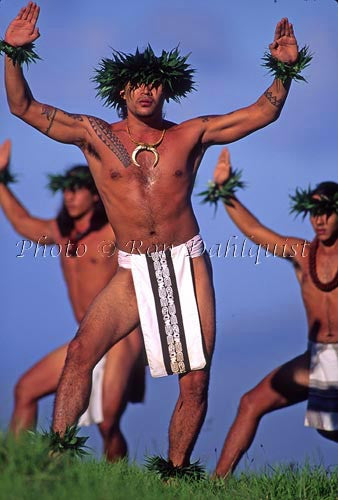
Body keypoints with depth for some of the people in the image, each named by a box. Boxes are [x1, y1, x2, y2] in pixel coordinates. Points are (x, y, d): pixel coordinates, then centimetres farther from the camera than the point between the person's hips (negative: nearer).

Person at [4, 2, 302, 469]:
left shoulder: (191, 134, 6)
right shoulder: (95, 135, 5)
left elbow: (264, 113, 8)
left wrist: (286, 68, -5)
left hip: (188, 265, 1)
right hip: (134, 272, 0)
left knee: (195, 382, -4)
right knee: (81, 351, -21)